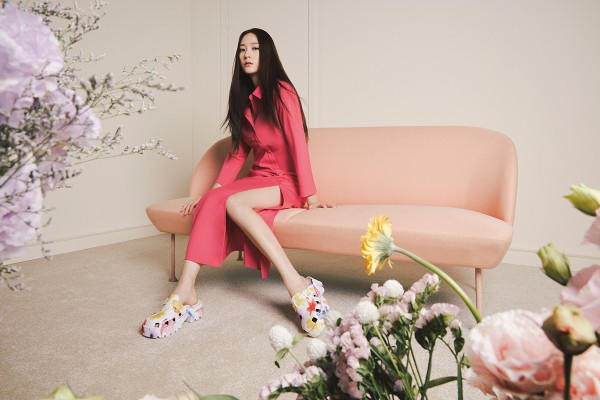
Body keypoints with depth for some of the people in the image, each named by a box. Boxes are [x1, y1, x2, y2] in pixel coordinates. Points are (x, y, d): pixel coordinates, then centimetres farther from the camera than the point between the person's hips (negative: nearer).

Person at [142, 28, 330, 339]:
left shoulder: (281, 92, -7)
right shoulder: (243, 98, 14)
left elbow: (298, 142, -14)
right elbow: (237, 152, 13)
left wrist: (309, 194, -18)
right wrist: (213, 189, 3)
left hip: (287, 181, -6)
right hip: (259, 177, 6)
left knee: (235, 202, -32)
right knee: (212, 201, -22)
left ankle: (297, 285, -32)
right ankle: (186, 293, -30)